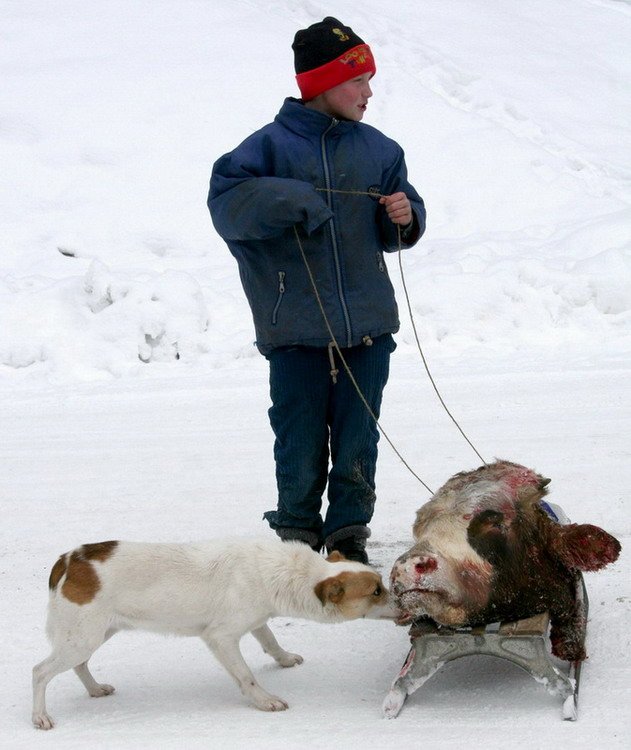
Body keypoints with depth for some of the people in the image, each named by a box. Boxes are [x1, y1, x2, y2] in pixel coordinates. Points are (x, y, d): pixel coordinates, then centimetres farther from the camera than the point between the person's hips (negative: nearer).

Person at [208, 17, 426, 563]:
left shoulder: (377, 149, 11)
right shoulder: (271, 145, -3)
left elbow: (396, 230, 18)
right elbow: (226, 201, -12)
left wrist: (405, 216, -4)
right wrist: (289, 201, -20)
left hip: (368, 323, 3)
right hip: (295, 329, -3)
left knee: (357, 442, 5)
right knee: (301, 445, 0)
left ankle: (348, 535, 18)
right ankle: (298, 537, 16)